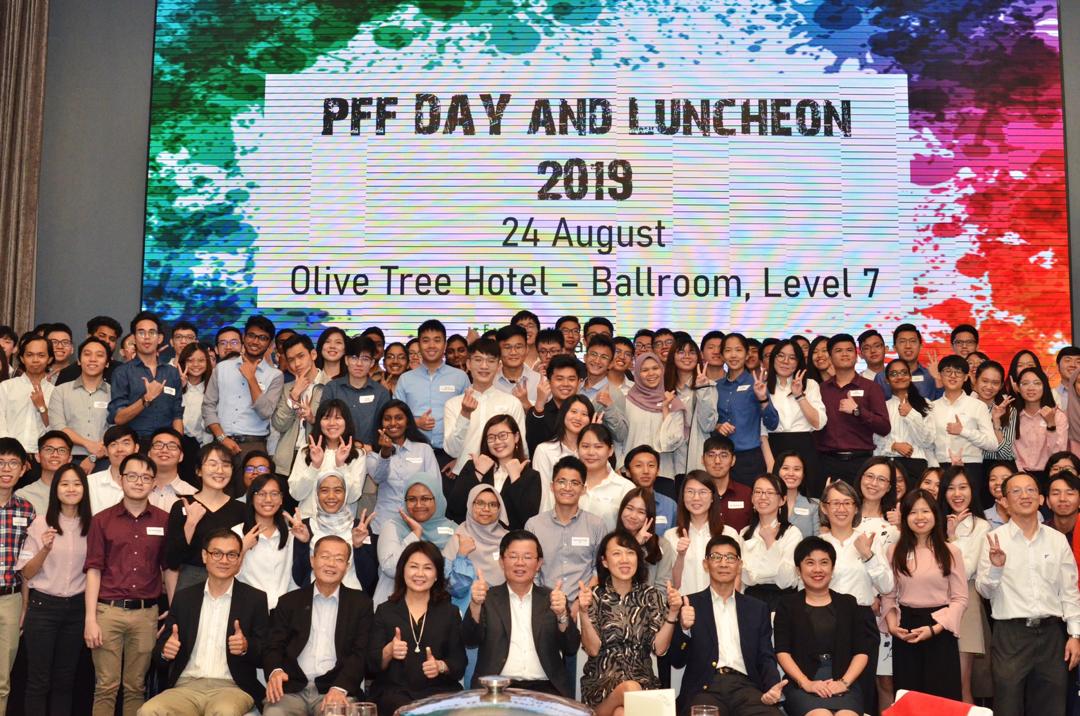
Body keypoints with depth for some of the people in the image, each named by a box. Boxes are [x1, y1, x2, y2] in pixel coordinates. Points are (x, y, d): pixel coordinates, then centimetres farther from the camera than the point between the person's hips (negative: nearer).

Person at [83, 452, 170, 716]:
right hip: (108, 611, -1)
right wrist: (90, 619, -5)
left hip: (146, 614, 1)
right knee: (106, 686, 1)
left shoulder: (164, 521, 6)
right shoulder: (102, 520, 3)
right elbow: (93, 570, 1)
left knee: (135, 687, 8)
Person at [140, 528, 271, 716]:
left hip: (231, 687, -2)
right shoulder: (184, 597, 15)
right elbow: (162, 643, 15)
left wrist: (246, 647, -17)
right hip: (186, 686, 3)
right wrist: (165, 650, -9)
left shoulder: (255, 599, 6)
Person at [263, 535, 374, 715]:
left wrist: (340, 688, -15)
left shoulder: (360, 604, 11)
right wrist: (275, 671, -15)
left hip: (335, 689, -1)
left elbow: (361, 653, 3)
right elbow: (274, 646, 9)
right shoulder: (289, 601, 15)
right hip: (291, 689, 1)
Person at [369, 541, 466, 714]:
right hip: (394, 691, -1)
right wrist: (389, 652, -19)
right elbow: (373, 664, 3)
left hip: (439, 691, 1)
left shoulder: (450, 613, 12)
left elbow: (460, 665, 6)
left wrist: (441, 666, -16)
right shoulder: (385, 611, 10)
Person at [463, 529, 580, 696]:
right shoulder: (488, 598, 11)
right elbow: (470, 641, -2)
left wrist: (562, 615, -15)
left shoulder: (551, 599, 13)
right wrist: (475, 604, -19)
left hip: (544, 689, 1)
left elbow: (571, 648, 4)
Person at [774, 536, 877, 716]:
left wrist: (844, 682, -7)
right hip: (801, 683, -1)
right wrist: (806, 683, -12)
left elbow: (863, 651, 10)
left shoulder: (848, 604, 17)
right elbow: (782, 652, 3)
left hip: (844, 682, 1)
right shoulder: (787, 605, 12)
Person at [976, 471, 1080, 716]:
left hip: (1052, 633, 3)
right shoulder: (995, 539, -2)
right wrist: (995, 567, -22)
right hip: (1010, 634, -2)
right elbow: (984, 591, -3)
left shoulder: (1058, 540, 6)